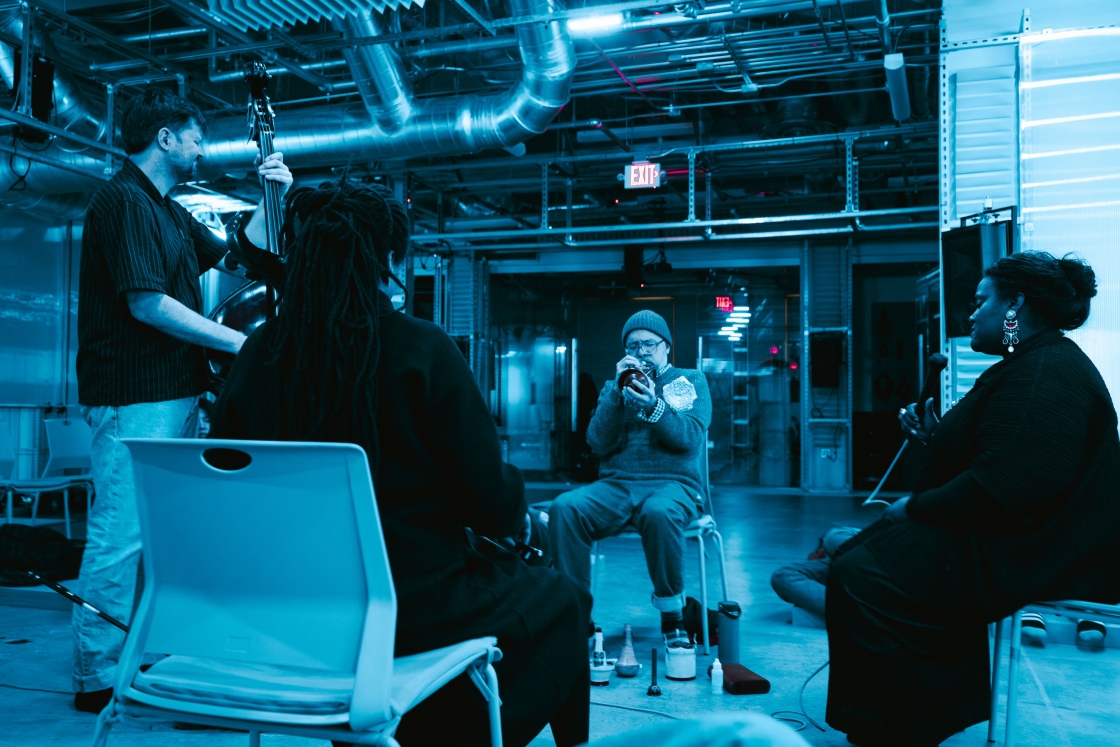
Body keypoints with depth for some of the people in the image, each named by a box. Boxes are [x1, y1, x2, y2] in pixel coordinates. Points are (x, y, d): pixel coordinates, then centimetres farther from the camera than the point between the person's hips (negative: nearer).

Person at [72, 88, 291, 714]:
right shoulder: (123, 200, -11)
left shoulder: (168, 211, 20)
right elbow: (146, 304, -20)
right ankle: (98, 679, 6)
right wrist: (239, 341, -16)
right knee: (122, 535, -5)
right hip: (135, 398, -10)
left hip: (175, 394, 10)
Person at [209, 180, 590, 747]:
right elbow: (493, 508, -16)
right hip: (411, 607, -6)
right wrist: (517, 517, 7)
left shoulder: (256, 354, -3)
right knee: (561, 602, 19)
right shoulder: (421, 349, -17)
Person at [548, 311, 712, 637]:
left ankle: (673, 616, -18)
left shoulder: (692, 380, 13)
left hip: (672, 484, -2)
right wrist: (617, 391, -8)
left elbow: (691, 438, -5)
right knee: (563, 508, -29)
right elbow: (599, 444, 4)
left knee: (659, 512, -39)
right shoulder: (615, 385, 19)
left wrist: (653, 407, -21)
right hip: (616, 486, 3)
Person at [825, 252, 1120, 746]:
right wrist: (933, 437, 11)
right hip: (1013, 537, 12)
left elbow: (1009, 484, -29)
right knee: (853, 553, 8)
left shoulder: (1045, 371, -19)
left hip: (1032, 553, -12)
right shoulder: (1027, 364, 18)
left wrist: (916, 507, -18)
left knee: (859, 577, -19)